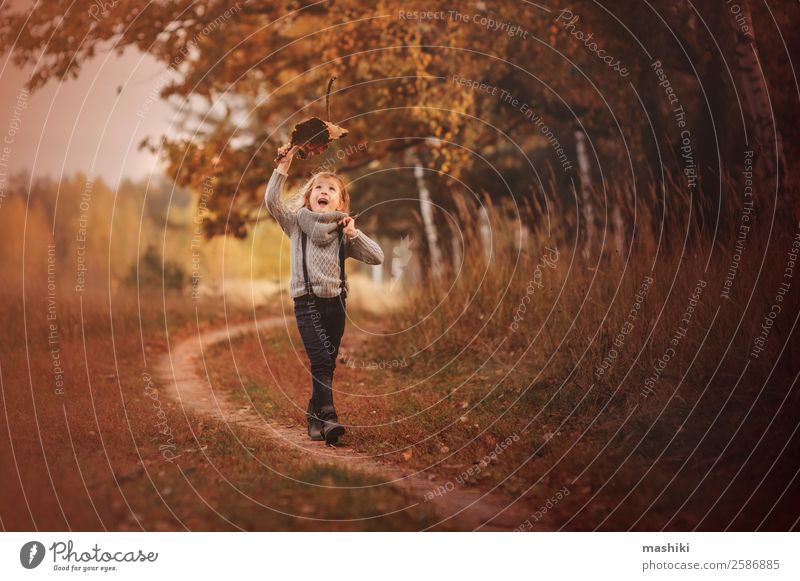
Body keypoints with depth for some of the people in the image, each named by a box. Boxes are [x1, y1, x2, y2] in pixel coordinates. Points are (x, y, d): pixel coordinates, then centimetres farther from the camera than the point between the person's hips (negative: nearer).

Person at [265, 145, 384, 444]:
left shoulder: (344, 232, 11)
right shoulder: (297, 223, 7)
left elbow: (377, 257, 5)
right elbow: (272, 199, -7)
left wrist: (354, 233, -6)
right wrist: (284, 165, -12)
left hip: (336, 302, 3)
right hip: (307, 301, -3)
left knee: (327, 363, 8)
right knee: (321, 359, -17)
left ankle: (315, 416, 21)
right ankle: (327, 417, -25)